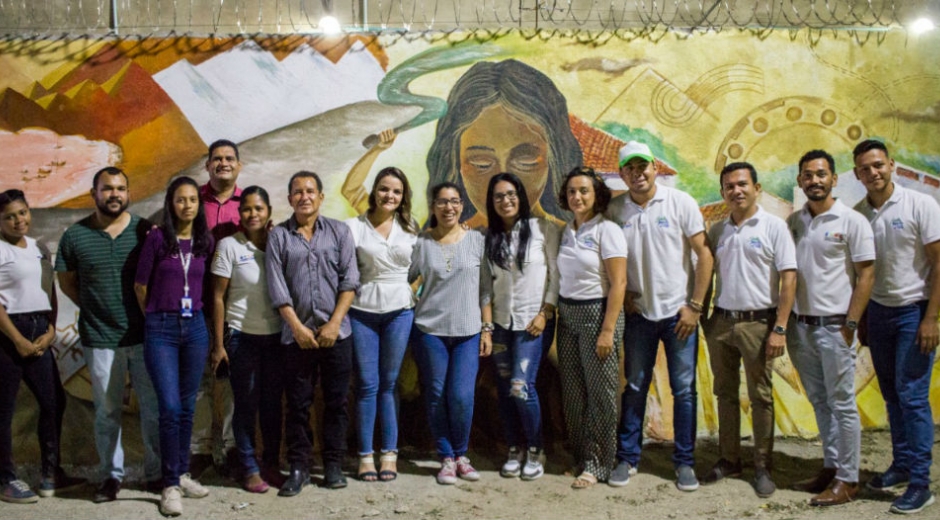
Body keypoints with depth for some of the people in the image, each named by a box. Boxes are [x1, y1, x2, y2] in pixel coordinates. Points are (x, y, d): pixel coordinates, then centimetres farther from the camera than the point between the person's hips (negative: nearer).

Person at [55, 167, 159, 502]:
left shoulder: (145, 230, -1)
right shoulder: (75, 236, -1)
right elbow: (67, 283, 9)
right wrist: (97, 309, 4)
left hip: (144, 335, 0)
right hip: (100, 339, 0)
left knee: (154, 407, 7)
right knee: (107, 411, 10)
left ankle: (157, 473, 20)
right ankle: (111, 475, 23)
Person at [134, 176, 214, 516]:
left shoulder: (205, 242, 5)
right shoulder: (157, 238, -6)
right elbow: (140, 285, 1)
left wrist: (192, 314, 12)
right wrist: (156, 318, 9)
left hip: (195, 327, 4)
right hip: (161, 329, -4)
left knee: (187, 407, 11)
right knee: (170, 408, -8)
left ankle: (182, 473, 23)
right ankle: (170, 484, 2)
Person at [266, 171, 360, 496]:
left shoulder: (339, 231, 6)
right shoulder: (278, 236, 5)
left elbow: (349, 281, -1)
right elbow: (277, 287, -2)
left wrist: (334, 323, -9)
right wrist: (298, 327, -9)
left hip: (336, 332, 0)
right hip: (297, 333, 0)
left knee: (336, 401, 6)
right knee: (298, 403, 4)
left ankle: (333, 465, 17)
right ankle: (298, 467, 14)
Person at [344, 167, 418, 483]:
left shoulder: (410, 229, 9)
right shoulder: (354, 227, 0)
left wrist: (416, 295, 2)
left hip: (399, 310, 2)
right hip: (362, 311, -2)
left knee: (389, 383, 7)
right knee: (367, 384, 1)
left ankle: (389, 454, 14)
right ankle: (365, 455, 11)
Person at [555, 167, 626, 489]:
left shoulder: (607, 230, -8)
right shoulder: (565, 232, 9)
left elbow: (618, 283, -12)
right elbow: (562, 278, 11)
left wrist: (608, 330, -17)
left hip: (597, 313, -6)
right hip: (567, 314, 6)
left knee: (600, 392, 1)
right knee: (573, 391, 9)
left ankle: (597, 464, 12)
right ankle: (580, 456, 22)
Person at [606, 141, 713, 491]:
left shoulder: (680, 202, -5)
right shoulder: (615, 210, 1)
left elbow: (703, 253, -5)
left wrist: (695, 306, -9)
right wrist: (623, 295, -2)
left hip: (678, 312, -2)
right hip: (638, 313, 2)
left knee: (684, 390, 4)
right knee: (634, 387, 9)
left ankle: (684, 462, 16)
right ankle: (627, 458, 20)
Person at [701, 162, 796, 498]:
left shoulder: (773, 226, -4)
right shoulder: (717, 231, 11)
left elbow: (789, 278, -8)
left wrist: (780, 328, -13)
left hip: (757, 322, -4)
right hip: (720, 321, 5)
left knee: (760, 397, 2)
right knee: (725, 394, 11)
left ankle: (763, 467, 12)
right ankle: (729, 460, 22)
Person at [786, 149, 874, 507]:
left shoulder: (852, 221, -6)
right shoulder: (793, 221, 9)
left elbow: (866, 273, -8)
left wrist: (850, 324, -12)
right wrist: (783, 321, 8)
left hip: (833, 326, -5)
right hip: (800, 326, 6)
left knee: (842, 405, 1)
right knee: (819, 402, 14)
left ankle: (848, 480, 9)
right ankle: (831, 468, 25)